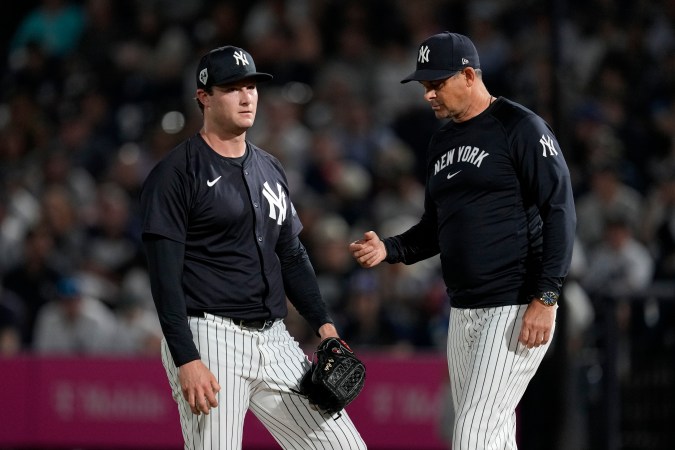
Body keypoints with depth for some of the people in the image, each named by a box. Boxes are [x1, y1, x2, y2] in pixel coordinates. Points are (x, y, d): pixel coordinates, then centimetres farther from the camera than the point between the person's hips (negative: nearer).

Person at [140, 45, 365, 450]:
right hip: (209, 339, -7)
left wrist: (323, 323, 8)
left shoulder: (270, 170, 17)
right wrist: (186, 360, -20)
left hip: (274, 341, 7)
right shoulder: (176, 173, -5)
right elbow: (165, 275, -11)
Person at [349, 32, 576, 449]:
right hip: (464, 311, 8)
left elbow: (560, 213, -13)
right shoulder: (442, 142, 16)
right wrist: (389, 249, 5)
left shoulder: (521, 128, -8)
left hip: (518, 308, -8)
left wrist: (546, 298, -19)